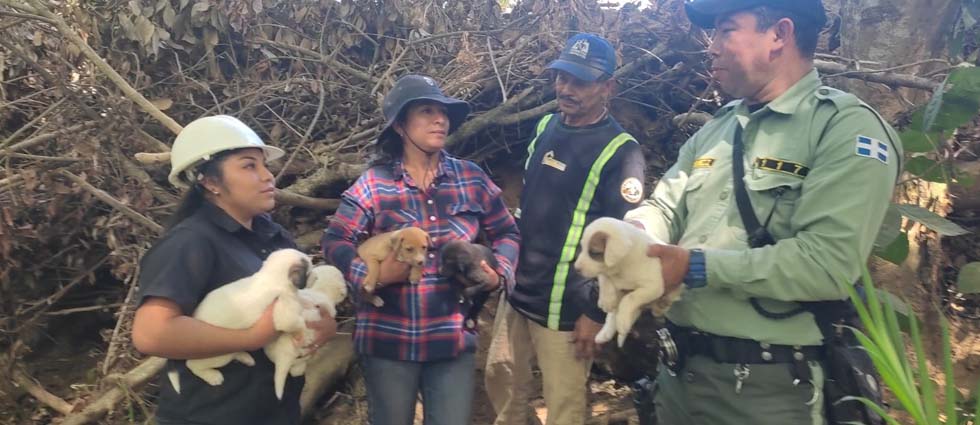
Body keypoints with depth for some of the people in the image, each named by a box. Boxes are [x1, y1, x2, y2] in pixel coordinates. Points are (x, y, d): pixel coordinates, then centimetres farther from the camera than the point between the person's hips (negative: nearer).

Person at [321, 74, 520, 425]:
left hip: (453, 338, 2)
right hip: (388, 339, -1)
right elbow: (334, 241, -8)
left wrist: (499, 272, -6)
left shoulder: (471, 178, 3)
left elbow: (506, 232, 12)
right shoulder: (374, 183, -4)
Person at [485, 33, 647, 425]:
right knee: (500, 379, 20)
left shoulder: (619, 151, -15)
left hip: (566, 305, -7)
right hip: (518, 291, 7)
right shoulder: (545, 127, 7)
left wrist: (597, 312, -15)